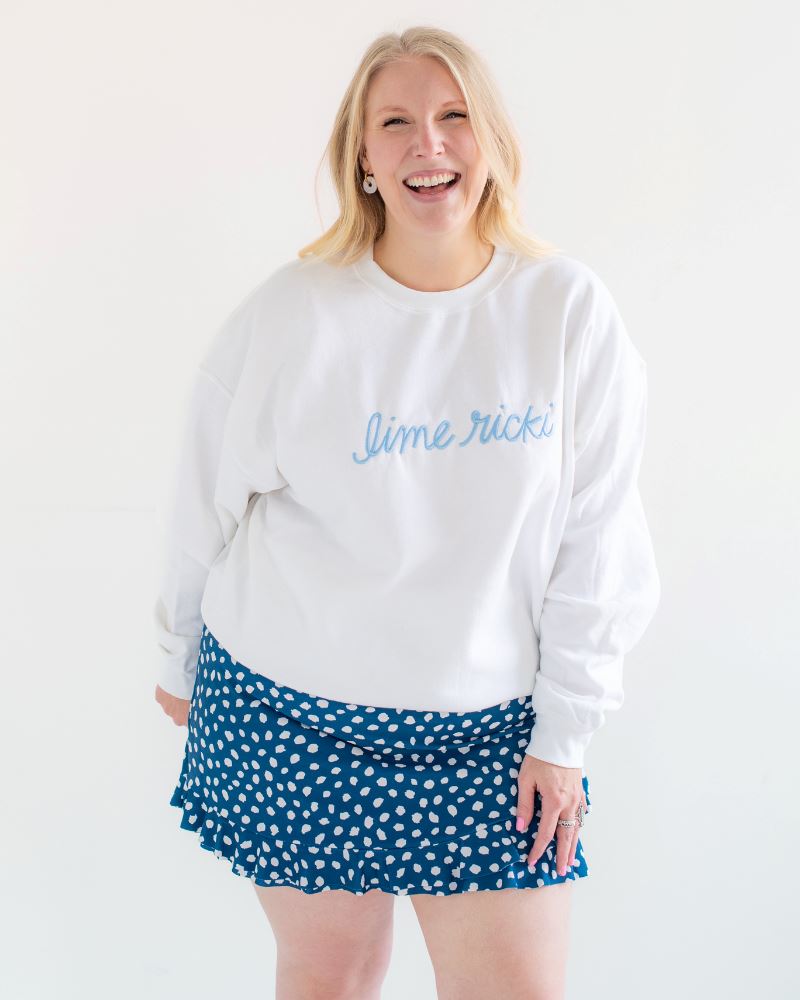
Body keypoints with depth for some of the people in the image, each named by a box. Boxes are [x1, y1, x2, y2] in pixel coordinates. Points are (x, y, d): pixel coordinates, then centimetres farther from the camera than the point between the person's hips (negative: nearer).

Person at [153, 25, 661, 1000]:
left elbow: (593, 545, -3)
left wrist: (565, 732, -2)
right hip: (289, 718, 0)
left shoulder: (570, 312, -6)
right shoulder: (287, 315, -8)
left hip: (490, 726, 1)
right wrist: (178, 654, 14)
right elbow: (203, 507, 4)